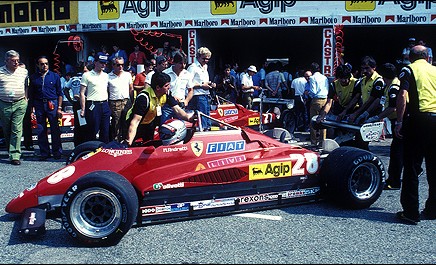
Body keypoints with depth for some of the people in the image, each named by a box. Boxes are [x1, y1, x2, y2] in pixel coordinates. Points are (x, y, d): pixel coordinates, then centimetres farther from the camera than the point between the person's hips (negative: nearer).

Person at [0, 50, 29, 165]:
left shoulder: (24, 71, 9)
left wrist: (26, 99, 10)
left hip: (20, 104, -1)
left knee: (17, 130, -8)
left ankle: (15, 156, -9)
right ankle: (10, 150, 31)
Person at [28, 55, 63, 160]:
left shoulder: (55, 76, 6)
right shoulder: (33, 77, 9)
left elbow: (60, 93, 7)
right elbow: (31, 95, 10)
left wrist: (59, 108, 0)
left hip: (52, 104, -1)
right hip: (39, 105, 2)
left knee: (55, 130, -1)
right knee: (41, 131, 4)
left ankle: (57, 152, 8)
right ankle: (44, 153, 12)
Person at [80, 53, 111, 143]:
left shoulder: (106, 76, 15)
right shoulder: (87, 75, -2)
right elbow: (82, 93, -5)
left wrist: (107, 104, 13)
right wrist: (83, 109, -11)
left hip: (105, 105, 5)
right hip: (93, 105, -5)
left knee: (105, 132, 8)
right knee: (92, 132, -2)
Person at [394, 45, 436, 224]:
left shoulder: (408, 70, 3)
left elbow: (402, 96, -11)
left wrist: (399, 121, -10)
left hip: (417, 120, -4)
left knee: (411, 167, -1)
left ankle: (411, 212, -1)